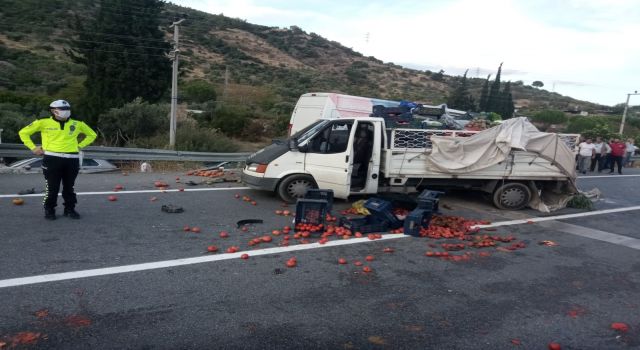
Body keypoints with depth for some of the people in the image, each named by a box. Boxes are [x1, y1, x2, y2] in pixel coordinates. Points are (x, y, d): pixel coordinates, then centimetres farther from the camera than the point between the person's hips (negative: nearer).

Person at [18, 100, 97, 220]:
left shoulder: (77, 124, 7)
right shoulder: (44, 123, 1)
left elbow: (92, 134, 20)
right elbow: (24, 132, 10)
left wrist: (80, 146, 11)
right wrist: (33, 148, 5)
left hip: (72, 160, 2)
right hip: (52, 159, -2)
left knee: (69, 187, 10)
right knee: (52, 187, 1)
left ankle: (70, 209, 21)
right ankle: (49, 210, 15)